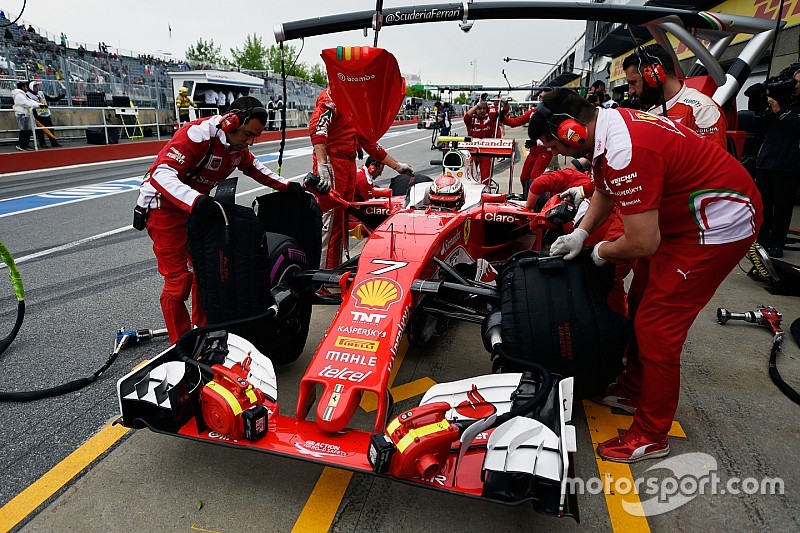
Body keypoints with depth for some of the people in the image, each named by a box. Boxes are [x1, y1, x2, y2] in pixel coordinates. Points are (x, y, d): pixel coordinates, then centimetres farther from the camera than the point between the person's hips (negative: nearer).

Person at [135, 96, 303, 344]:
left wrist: (285, 185, 12)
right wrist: (195, 201, -51)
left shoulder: (238, 143, -1)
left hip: (197, 205, 8)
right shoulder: (198, 134, -27)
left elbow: (253, 166, 19)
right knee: (178, 281, -9)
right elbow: (162, 172, -35)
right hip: (164, 205, -8)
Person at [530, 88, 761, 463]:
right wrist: (580, 233, 3)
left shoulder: (626, 153, -32)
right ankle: (634, 389, 36)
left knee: (656, 326, -7)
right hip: (681, 216, 10)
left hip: (722, 223, -10)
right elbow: (604, 190, 15)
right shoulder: (606, 125, -1)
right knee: (641, 302, 18)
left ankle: (650, 435, 10)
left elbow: (643, 243, -30)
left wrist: (602, 253, -11)